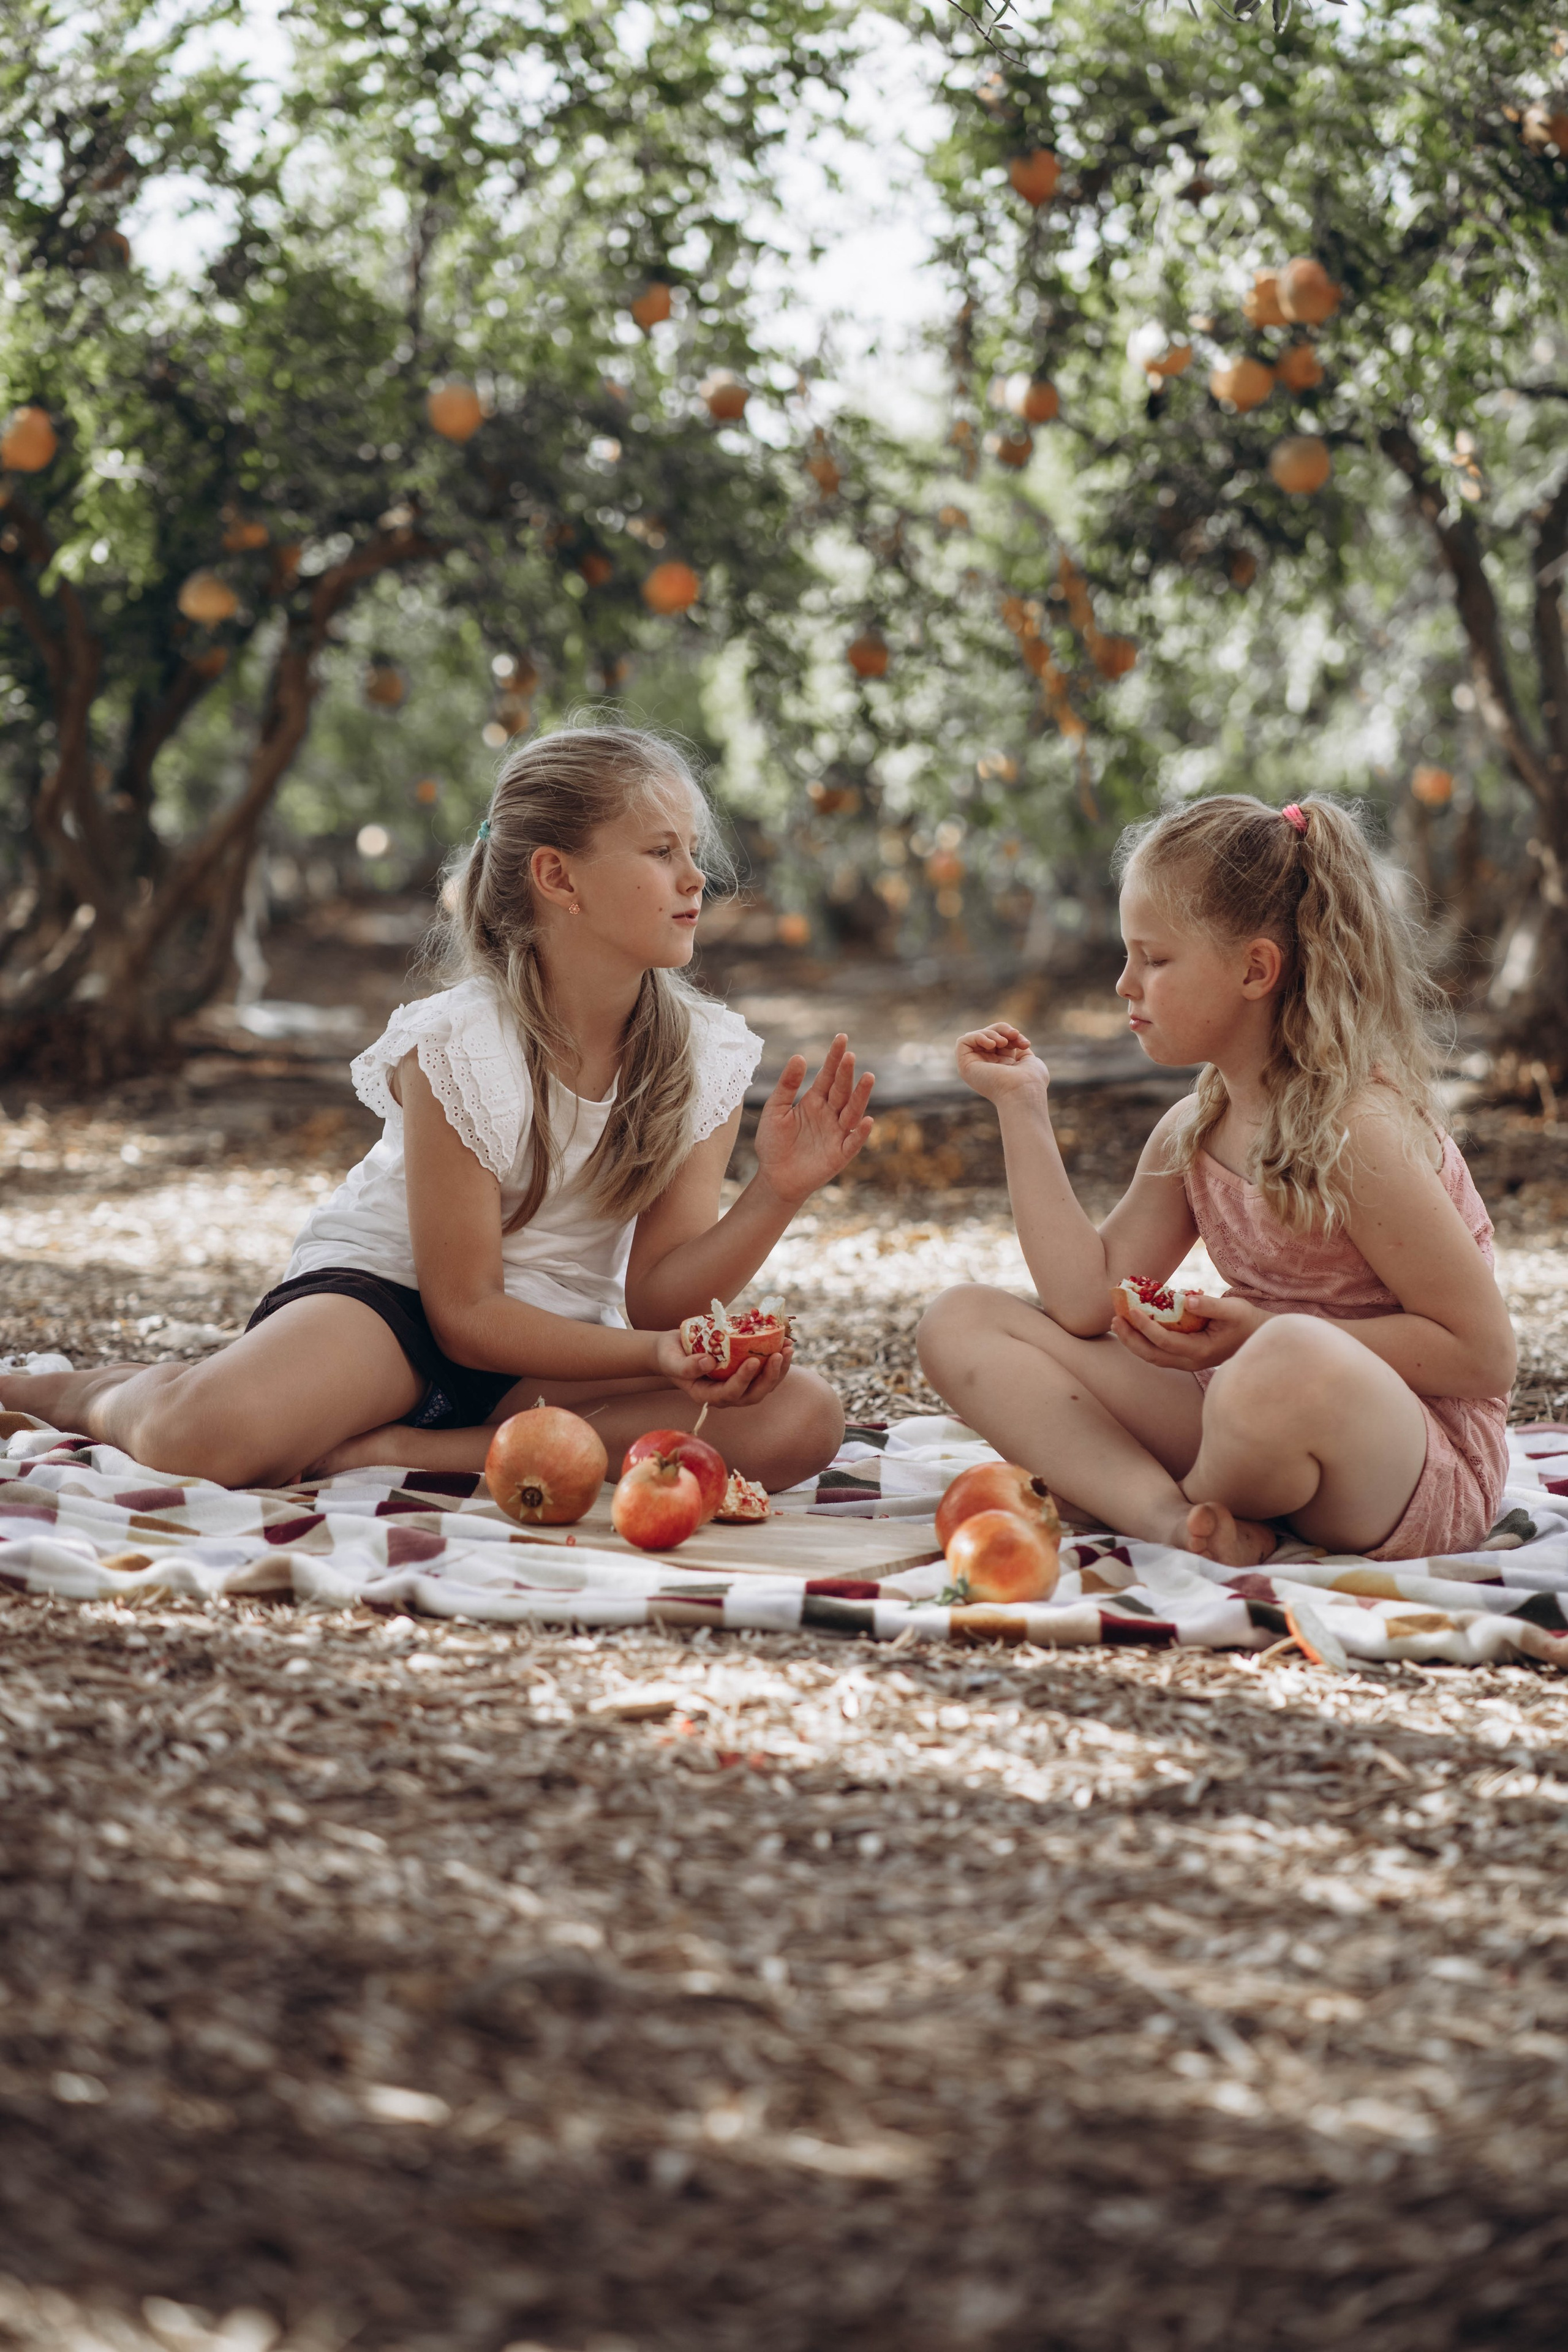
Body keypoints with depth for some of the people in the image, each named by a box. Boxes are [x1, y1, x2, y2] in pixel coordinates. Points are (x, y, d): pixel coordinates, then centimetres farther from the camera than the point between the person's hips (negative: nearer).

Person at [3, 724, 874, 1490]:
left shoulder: (704, 1056, -5)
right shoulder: (459, 1047, -19)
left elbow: (654, 1293, -6)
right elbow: (465, 1312, -15)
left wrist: (777, 1193, -22)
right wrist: (655, 1354, -26)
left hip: (555, 1352, 5)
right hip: (388, 1298, -5)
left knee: (800, 1419, -23)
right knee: (203, 1437, -36)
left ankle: (402, 1448, -23)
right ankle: (97, 1393, 5)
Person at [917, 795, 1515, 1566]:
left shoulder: (1358, 1134, -17)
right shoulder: (1191, 1134, 7)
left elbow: (1485, 1356, -17)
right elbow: (1087, 1304, 2)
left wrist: (1266, 1333, -21)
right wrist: (1023, 1105, 4)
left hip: (1421, 1472, -7)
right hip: (1250, 1421, 7)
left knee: (1291, 1366, -44)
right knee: (960, 1323, -1)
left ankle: (1192, 1506, -8)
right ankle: (1171, 1516, -23)